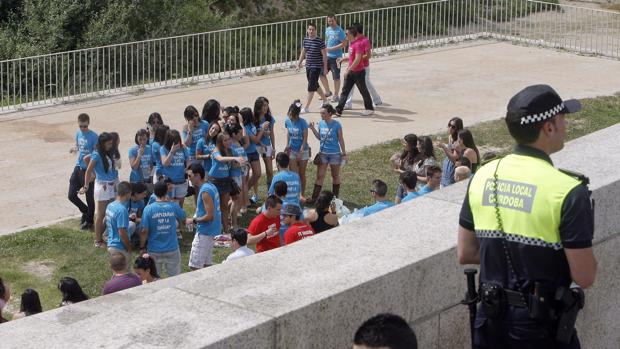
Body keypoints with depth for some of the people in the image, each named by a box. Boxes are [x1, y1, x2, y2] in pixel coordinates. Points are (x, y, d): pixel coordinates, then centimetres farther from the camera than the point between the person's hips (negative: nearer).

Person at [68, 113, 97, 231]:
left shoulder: (93, 136, -14)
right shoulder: (78, 134, 6)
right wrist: (74, 149, -2)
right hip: (78, 168, 6)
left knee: (89, 197, 5)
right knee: (72, 195, 8)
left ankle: (89, 221, 22)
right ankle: (85, 211, 33)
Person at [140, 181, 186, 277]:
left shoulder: (148, 209, -12)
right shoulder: (174, 207, -8)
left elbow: (144, 231, -12)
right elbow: (183, 221, 11)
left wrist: (142, 248, 0)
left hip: (154, 250, 0)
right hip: (172, 249, 1)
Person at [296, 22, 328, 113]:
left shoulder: (320, 41, -13)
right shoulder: (305, 40, 6)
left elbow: (324, 55, -10)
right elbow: (303, 52, 17)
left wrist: (325, 68, -10)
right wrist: (299, 64, 15)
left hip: (317, 67, -7)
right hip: (308, 66, 7)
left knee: (311, 86, -9)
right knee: (315, 85, 17)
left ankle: (306, 107, -7)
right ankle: (325, 101, 36)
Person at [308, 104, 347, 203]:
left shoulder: (336, 125, -14)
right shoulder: (321, 123, -1)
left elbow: (341, 140, -7)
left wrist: (344, 153, -4)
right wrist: (313, 129, -3)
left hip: (334, 154, -3)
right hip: (323, 153, 3)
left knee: (335, 176, 13)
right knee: (320, 176, 2)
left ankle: (335, 197, 27)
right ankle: (314, 197, 3)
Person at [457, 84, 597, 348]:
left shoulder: (483, 176, 0)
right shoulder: (568, 191, -18)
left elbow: (465, 254, 6)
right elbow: (584, 277, -15)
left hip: (491, 319, 5)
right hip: (541, 327, -5)